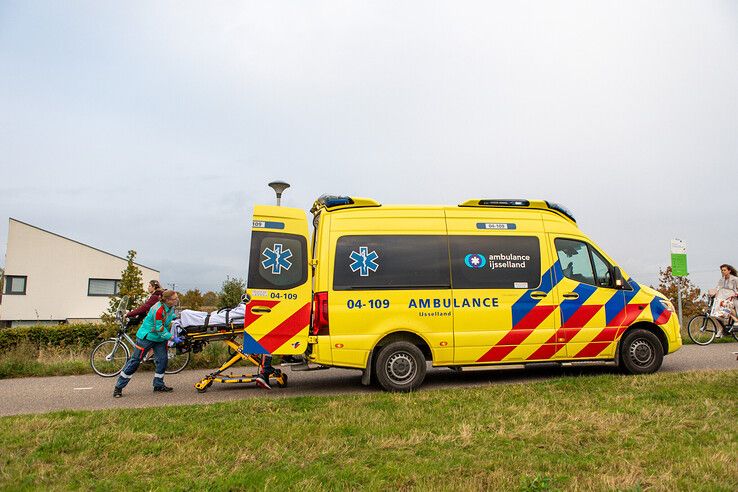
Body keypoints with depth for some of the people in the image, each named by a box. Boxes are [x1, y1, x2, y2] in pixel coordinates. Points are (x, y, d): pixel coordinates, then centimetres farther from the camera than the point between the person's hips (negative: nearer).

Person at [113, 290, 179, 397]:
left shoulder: (171, 307, -5)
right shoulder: (158, 310, -30)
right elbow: (160, 330, -25)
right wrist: (172, 338, -23)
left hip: (160, 338, 8)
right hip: (147, 336, -8)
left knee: (162, 360, 3)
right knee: (135, 361, -2)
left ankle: (158, 385, 17)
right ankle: (118, 387, 8)